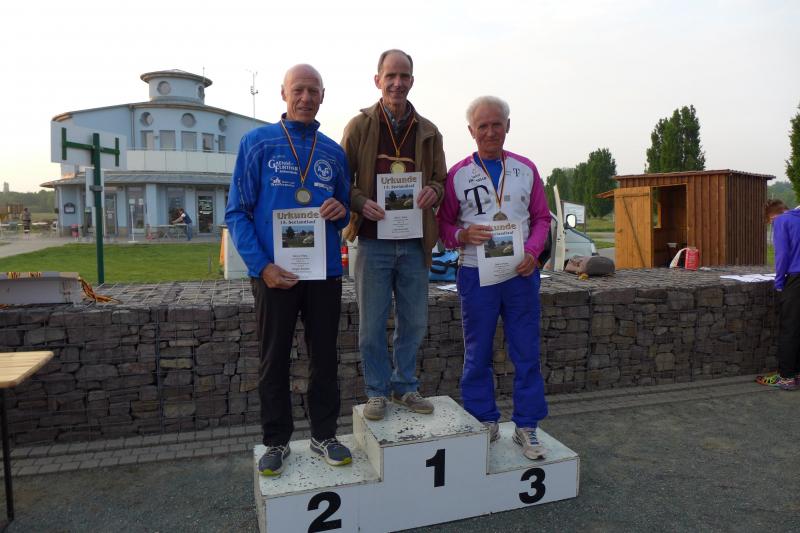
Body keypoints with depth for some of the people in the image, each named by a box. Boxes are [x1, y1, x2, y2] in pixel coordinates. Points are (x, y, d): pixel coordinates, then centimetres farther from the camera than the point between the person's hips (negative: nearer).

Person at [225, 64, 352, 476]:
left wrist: (341, 210, -8)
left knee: (325, 357, 11)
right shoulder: (257, 142, 1)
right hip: (274, 272, -3)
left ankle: (324, 435, 28)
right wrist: (262, 266, -14)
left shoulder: (333, 152, 11)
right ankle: (276, 441, 24)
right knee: (274, 361, 8)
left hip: (325, 271, 3)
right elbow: (237, 212, -3)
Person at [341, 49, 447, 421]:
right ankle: (377, 391, 22)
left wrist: (433, 190, -9)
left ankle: (405, 386, 30)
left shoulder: (428, 132, 10)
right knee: (372, 325, 5)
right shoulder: (359, 125, 1)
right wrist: (361, 202, -18)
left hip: (414, 242, 3)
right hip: (373, 240, -3)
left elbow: (440, 179, 15)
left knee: (414, 323, 12)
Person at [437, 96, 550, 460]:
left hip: (521, 273, 2)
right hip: (476, 274, -1)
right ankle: (485, 422, 23)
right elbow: (443, 225, 4)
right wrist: (463, 235, -18)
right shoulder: (458, 174, 3)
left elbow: (542, 217, 11)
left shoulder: (526, 169, 9)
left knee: (526, 353, 6)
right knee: (478, 354, 7)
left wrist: (532, 252, -7)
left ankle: (526, 426, 19)